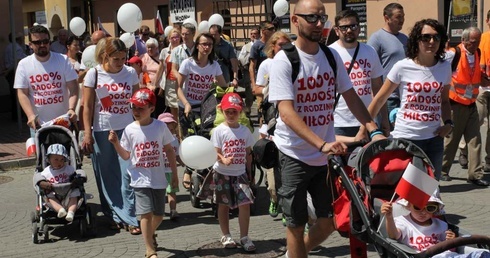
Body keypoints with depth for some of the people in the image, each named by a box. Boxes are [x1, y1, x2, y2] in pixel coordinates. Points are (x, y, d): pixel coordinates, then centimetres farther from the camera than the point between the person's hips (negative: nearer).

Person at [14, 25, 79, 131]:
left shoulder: (63, 60, 0)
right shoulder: (24, 64, 1)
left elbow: (73, 88, -3)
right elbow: (22, 93, -1)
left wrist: (71, 109, -20)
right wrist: (30, 115, -17)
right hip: (38, 123, 0)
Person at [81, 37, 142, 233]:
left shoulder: (130, 73, 1)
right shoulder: (94, 74, -4)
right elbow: (87, 106, -2)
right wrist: (87, 133, -6)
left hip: (126, 129, 1)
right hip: (102, 131, -1)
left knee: (128, 175, -5)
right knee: (107, 176, 7)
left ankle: (130, 218, 2)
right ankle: (115, 216, 20)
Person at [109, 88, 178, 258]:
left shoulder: (160, 126, -4)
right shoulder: (130, 129, -3)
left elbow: (169, 150, 5)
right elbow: (126, 156, 4)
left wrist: (174, 174, 6)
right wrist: (116, 143, -13)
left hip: (158, 179, 1)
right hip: (140, 179, -1)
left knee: (159, 215, 11)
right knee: (146, 213, -12)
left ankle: (150, 234, 43)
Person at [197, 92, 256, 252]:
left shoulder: (245, 131, 3)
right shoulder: (219, 131, -7)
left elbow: (248, 153, 10)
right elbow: (216, 153, -12)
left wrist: (249, 173, 11)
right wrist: (224, 160, -32)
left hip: (240, 173, 2)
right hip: (222, 173, -2)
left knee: (245, 203, -8)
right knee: (224, 205, 9)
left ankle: (244, 237, 2)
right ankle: (226, 236, 24)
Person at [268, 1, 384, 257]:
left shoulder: (331, 56, 4)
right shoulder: (284, 60, -13)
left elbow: (350, 97, 10)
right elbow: (286, 112, -22)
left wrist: (373, 130, -4)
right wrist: (322, 145, -31)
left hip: (327, 154, 5)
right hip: (295, 155, -5)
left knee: (331, 221, 12)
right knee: (296, 224, 6)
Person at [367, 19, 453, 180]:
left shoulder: (445, 67, 5)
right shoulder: (402, 67, -7)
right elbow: (380, 99, -1)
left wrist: (448, 123, 1)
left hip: (434, 138, 4)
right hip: (405, 138, -4)